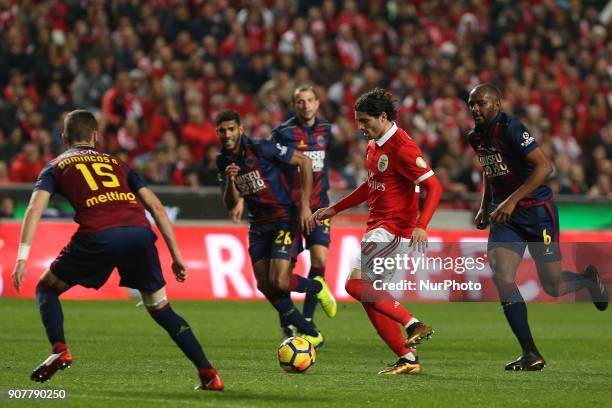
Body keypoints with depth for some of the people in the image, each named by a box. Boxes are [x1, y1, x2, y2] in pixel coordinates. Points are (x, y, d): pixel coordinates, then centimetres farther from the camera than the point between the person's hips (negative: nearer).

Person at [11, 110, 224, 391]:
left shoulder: (56, 166, 25)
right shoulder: (117, 164, 32)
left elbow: (35, 208, 7)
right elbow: (156, 206, 23)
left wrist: (22, 256, -1)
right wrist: (176, 255, 24)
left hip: (98, 234, -3)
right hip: (139, 233, 3)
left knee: (47, 289, 20)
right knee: (160, 308, 17)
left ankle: (59, 350, -2)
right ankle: (208, 374, 8)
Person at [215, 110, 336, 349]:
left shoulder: (261, 149, -17)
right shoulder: (223, 162, 2)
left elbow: (304, 162, -12)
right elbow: (231, 205, 2)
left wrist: (304, 205, -14)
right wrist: (230, 181, -19)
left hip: (284, 219, -7)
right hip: (258, 226, 7)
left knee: (278, 282, -19)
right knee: (265, 286, 0)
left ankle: (317, 287, 15)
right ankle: (311, 334, 13)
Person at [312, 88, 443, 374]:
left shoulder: (402, 147, -17)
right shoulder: (373, 145, 13)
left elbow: (434, 186, -20)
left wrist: (421, 226, -32)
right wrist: (334, 209, 28)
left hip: (393, 229, -10)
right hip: (376, 227, 10)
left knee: (356, 283, -18)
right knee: (369, 297, 6)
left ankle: (414, 325, -14)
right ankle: (408, 360, 8)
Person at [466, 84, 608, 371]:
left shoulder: (510, 128, -19)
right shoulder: (476, 137, 6)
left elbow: (544, 166, -26)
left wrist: (512, 201, -30)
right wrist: (484, 207, 15)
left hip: (536, 210, -6)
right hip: (504, 215, 6)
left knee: (553, 286, 1)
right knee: (501, 277, -13)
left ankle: (589, 280, 39)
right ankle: (531, 355, -8)